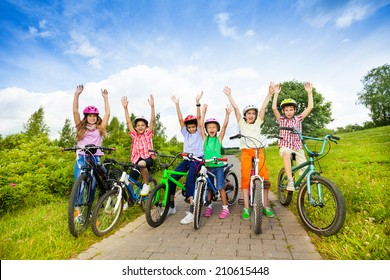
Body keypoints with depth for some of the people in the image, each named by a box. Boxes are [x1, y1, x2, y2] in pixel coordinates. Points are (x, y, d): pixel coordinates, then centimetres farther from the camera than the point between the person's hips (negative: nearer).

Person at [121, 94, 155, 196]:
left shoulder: (148, 134, 4)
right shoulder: (134, 135, 10)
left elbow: (152, 120, -9)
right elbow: (128, 122, 1)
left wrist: (152, 106, -19)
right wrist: (125, 108, -8)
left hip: (148, 158, -4)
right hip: (136, 159, 4)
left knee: (142, 164, -38)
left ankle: (146, 185, -17)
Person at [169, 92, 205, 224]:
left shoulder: (199, 132, 5)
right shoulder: (185, 133, 13)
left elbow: (198, 117, -7)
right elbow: (180, 119, 3)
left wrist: (197, 102, -17)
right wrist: (177, 104, -6)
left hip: (197, 159, -5)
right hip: (186, 159, 5)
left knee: (189, 180, -27)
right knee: (171, 178, -10)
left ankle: (192, 211, -23)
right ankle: (171, 206, 8)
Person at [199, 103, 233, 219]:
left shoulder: (219, 139, -1)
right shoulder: (205, 138, 4)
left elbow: (225, 125, -11)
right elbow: (200, 125, -2)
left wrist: (227, 114, -19)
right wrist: (204, 112, -5)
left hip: (218, 166, -2)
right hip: (207, 166, 3)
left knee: (220, 187, 0)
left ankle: (225, 208, 12)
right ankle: (209, 207, 25)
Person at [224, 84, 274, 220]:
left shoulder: (258, 122, 16)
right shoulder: (242, 123, 12)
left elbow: (263, 107, 7)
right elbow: (235, 108, 5)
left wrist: (270, 93, 0)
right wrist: (229, 95, -1)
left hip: (259, 151, 2)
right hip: (246, 152, -1)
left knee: (265, 177, -9)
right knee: (245, 177, -9)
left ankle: (266, 206, 6)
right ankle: (246, 208, -3)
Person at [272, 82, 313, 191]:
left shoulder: (298, 118, 10)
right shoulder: (281, 119, 5)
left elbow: (310, 107, 2)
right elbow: (274, 108, -10)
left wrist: (309, 92, -3)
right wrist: (276, 93, -13)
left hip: (298, 147, 3)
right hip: (285, 146, -3)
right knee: (286, 153, -39)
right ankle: (290, 180, -37)